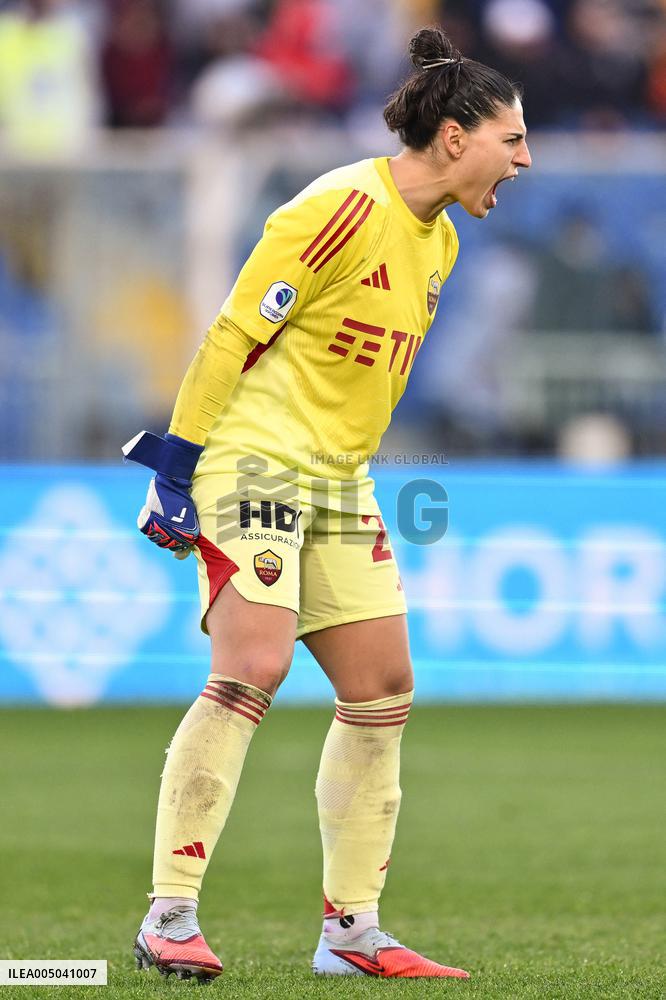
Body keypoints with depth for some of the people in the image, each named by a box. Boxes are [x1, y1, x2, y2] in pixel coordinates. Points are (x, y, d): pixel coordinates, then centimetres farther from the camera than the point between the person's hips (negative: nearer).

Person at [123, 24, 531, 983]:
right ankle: (169, 917, -16)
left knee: (383, 692, 4)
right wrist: (180, 461, -15)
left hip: (340, 485, 9)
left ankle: (351, 930, 9)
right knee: (252, 669, -20)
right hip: (252, 462, -9)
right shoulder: (345, 209, -16)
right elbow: (234, 334, -15)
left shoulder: (437, 240, 12)